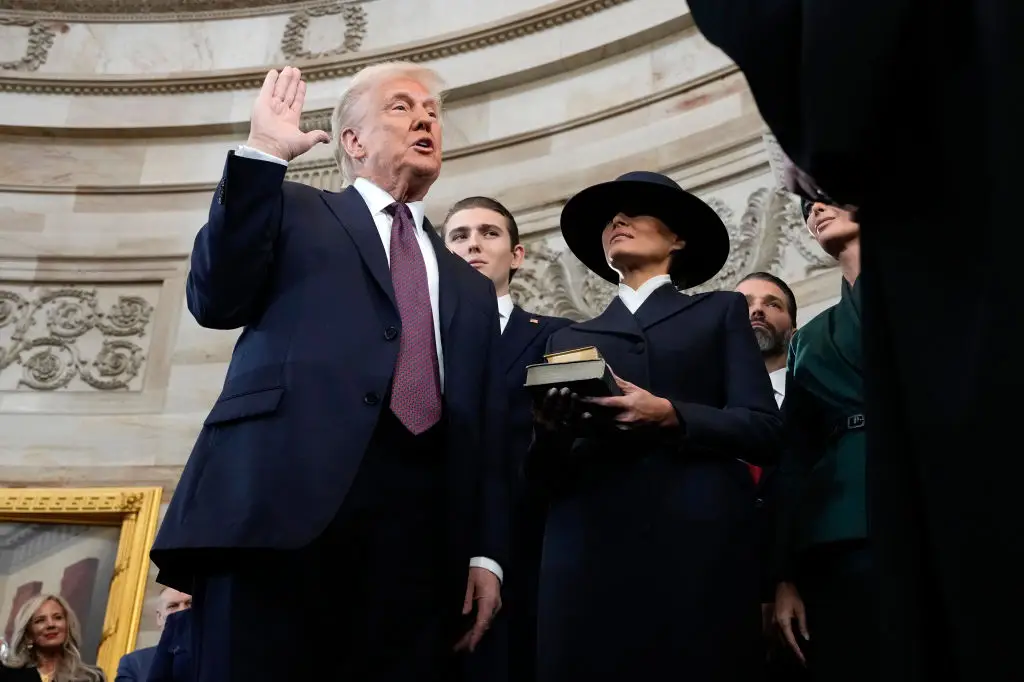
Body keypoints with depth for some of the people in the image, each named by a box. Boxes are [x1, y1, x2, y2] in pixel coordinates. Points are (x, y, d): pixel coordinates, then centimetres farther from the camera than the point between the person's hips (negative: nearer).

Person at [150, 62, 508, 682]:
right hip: (286, 495, -3)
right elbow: (217, 301, 2)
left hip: (420, 523, 4)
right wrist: (262, 155, -1)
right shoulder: (295, 211, 19)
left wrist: (486, 553, 8)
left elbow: (486, 432, 20)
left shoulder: (470, 286, 27)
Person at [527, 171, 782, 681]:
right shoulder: (569, 339, 22)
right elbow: (545, 474, 14)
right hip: (588, 553, 2)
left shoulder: (720, 312, 16)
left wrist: (669, 415, -13)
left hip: (698, 549, -2)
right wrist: (551, 431, -8)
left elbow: (763, 431, 3)